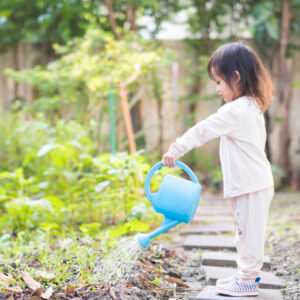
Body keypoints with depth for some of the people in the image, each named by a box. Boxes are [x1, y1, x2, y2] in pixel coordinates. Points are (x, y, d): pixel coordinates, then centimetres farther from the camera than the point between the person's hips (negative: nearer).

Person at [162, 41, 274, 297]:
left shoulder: (236, 110, -20)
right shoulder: (253, 106, 12)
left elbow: (203, 130, -22)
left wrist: (176, 150, -19)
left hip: (251, 187, -10)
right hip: (256, 183, 10)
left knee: (250, 233, 0)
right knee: (248, 233, 18)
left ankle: (247, 281, 9)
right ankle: (248, 274, 29)